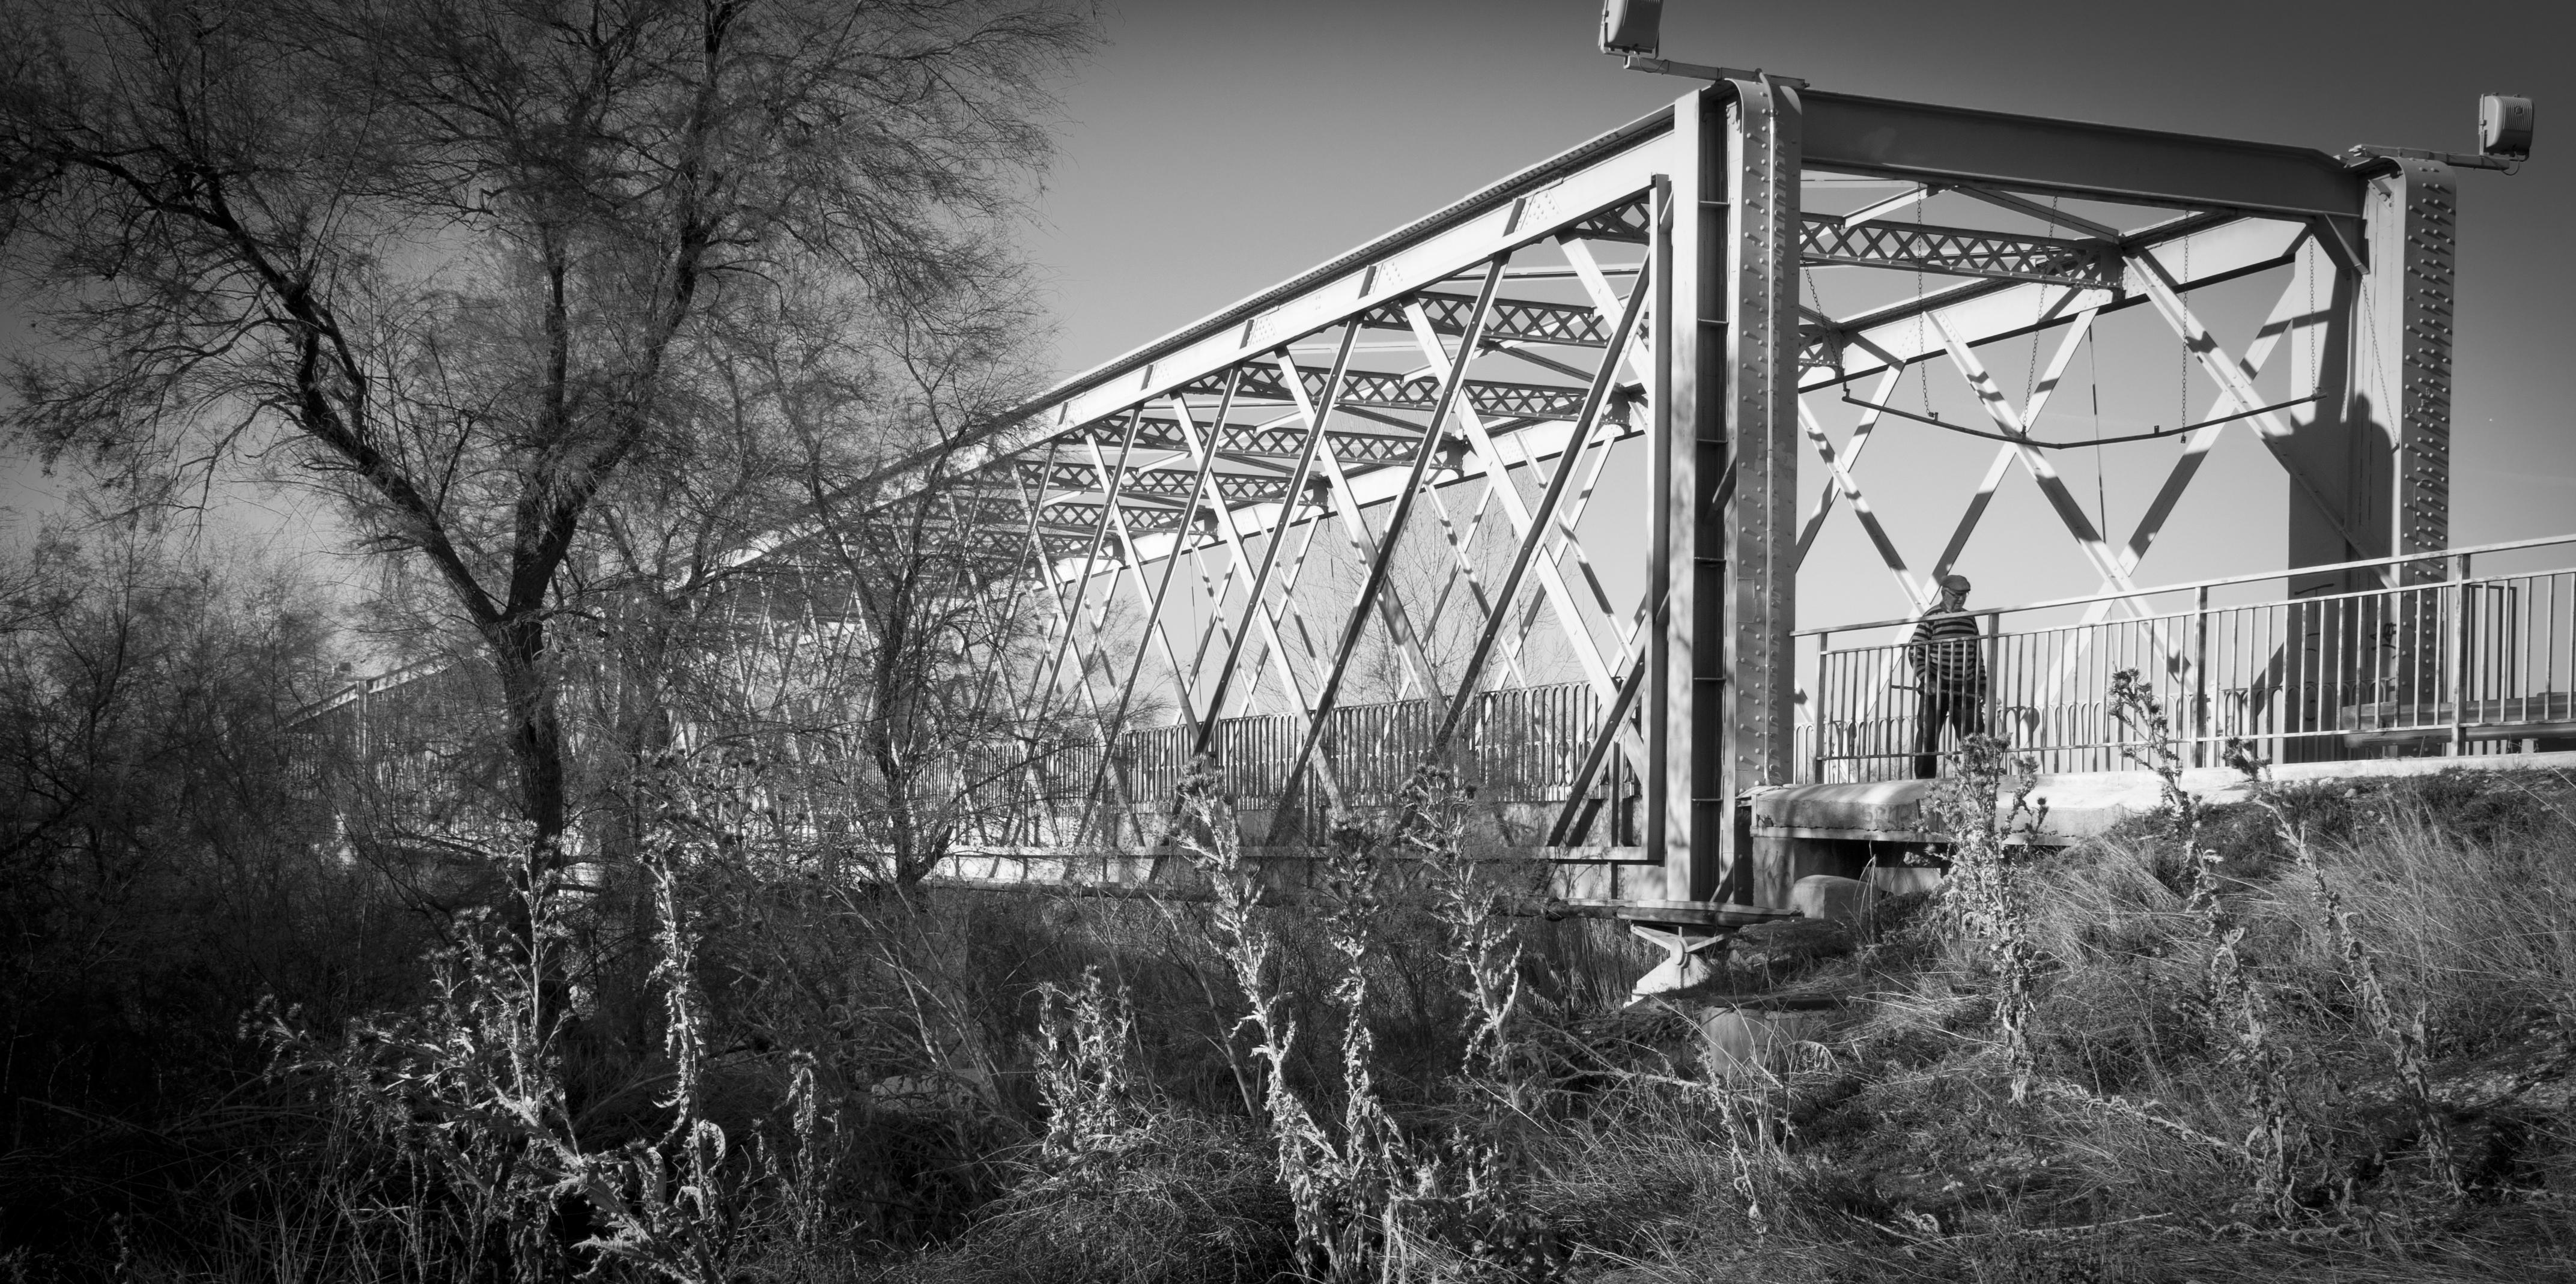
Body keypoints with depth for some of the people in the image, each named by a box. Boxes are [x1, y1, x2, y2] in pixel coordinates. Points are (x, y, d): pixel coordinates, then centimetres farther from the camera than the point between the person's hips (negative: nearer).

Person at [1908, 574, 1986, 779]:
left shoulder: (1970, 619, 14)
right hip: (1935, 690, -5)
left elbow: (1978, 657, 20)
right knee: (1927, 737, 0)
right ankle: (1924, 780, 8)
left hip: (1965, 690, 5)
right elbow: (1915, 652, -7)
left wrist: (1982, 687, 15)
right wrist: (1926, 679, -19)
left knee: (1976, 738, 0)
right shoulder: (1931, 618, -3)